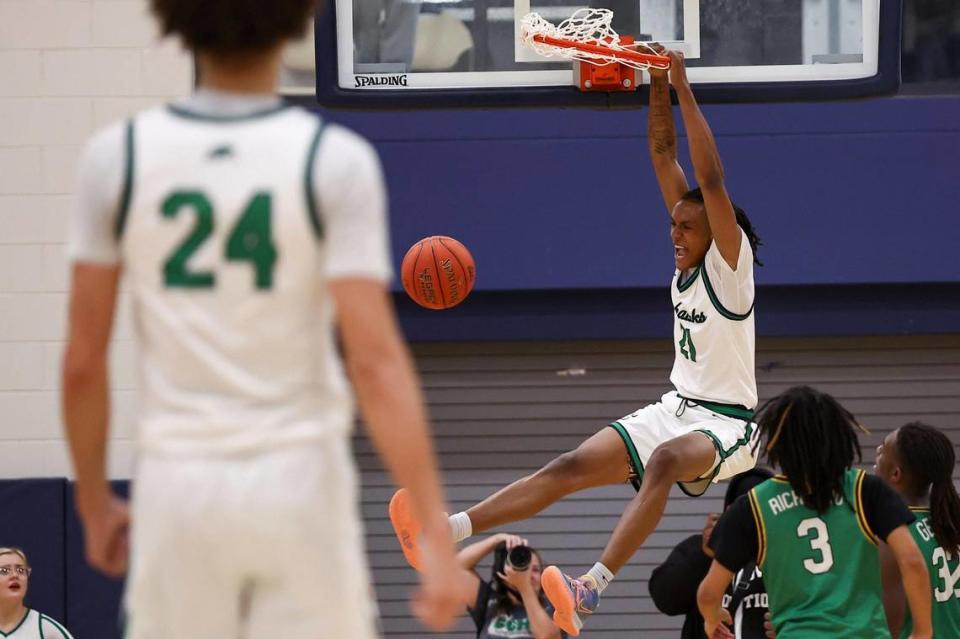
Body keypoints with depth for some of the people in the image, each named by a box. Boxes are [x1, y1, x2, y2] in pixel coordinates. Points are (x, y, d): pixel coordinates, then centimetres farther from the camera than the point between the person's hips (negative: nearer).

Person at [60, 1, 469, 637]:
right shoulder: (336, 160, -9)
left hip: (177, 487, 2)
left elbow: (83, 362, 0)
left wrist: (94, 502, 14)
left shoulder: (117, 156, -3)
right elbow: (375, 362, -15)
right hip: (298, 484, -2)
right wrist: (437, 532, -14)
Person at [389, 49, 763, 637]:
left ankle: (591, 588, -54)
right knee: (572, 466, -9)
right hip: (675, 409, 8)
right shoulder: (689, 262, 8)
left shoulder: (729, 264, -11)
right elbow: (664, 153, 6)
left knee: (664, 461, -40)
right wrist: (658, 83, -5)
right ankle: (448, 532, -22)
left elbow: (711, 178, -24)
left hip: (725, 424, -8)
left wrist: (683, 87, -23)